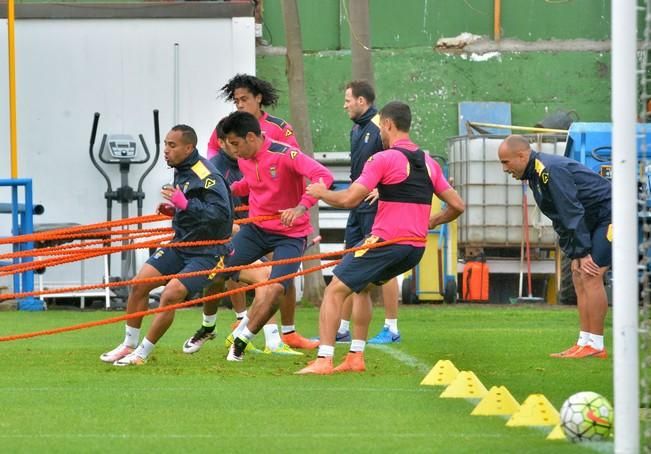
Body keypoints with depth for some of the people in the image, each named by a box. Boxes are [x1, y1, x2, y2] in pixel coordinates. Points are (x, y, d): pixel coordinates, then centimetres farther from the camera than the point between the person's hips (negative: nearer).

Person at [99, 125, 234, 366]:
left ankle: (142, 354, -7)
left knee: (170, 296, -20)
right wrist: (173, 209, 5)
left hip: (207, 251, -9)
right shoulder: (182, 170, 7)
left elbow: (221, 213, -32)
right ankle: (129, 345, 14)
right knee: (139, 285, 0)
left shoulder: (206, 176, -22)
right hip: (179, 245, 9)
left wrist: (185, 204, -37)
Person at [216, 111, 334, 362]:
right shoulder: (244, 159, 0)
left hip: (290, 234, -6)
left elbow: (323, 176, -35)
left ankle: (241, 340, -7)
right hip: (256, 228, 6)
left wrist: (301, 207, -46)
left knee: (275, 289, -21)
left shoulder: (285, 155, -23)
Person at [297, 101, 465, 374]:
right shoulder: (428, 163, 13)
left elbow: (349, 199, -13)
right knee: (362, 287, 28)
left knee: (335, 291, -1)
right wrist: (431, 221, 29)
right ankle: (356, 357, 24)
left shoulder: (383, 159, -8)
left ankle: (323, 360, -12)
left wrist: (321, 193, 5)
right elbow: (456, 206, 13)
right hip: (417, 247, 8)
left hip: (386, 242, -7)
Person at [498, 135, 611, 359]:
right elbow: (562, 220, 12)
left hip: (609, 216, -11)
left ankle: (595, 346, -13)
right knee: (579, 277, 7)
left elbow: (573, 213, -25)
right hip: (593, 221, 11)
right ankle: (585, 342, 7)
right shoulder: (536, 174, 11)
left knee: (590, 275, -15)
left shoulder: (551, 171, -22)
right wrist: (574, 254, 3)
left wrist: (583, 253, -24)